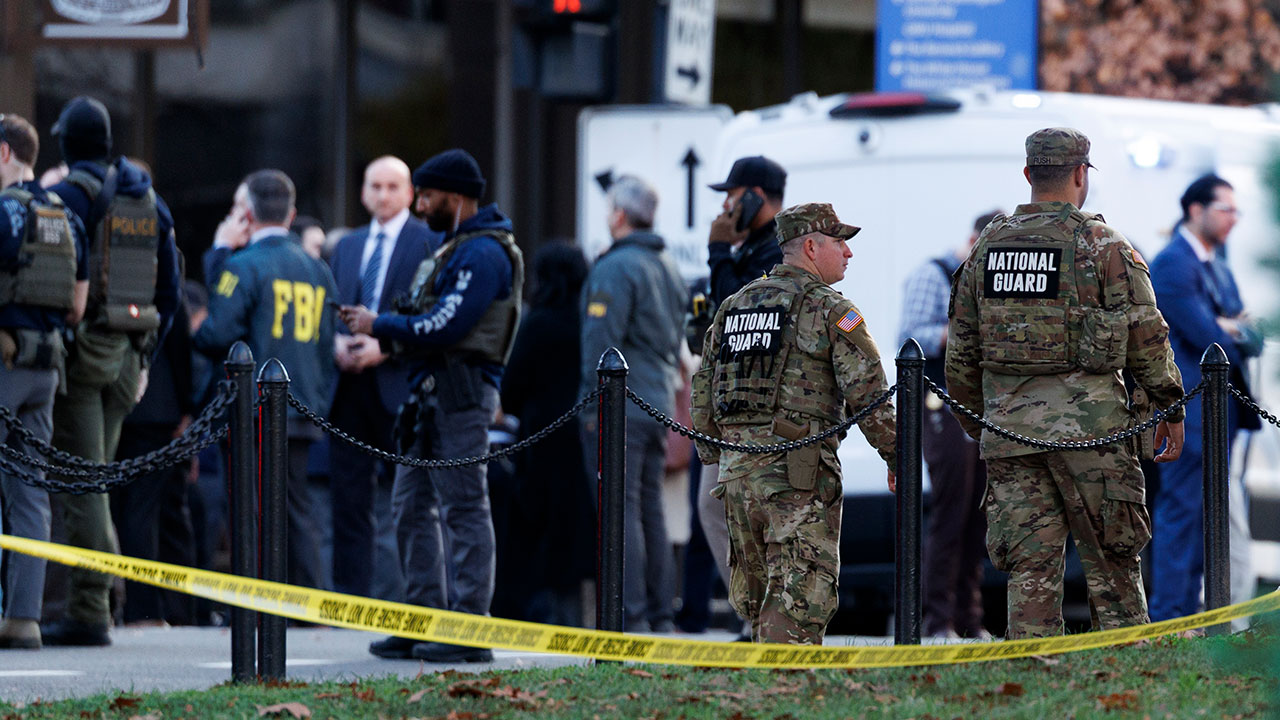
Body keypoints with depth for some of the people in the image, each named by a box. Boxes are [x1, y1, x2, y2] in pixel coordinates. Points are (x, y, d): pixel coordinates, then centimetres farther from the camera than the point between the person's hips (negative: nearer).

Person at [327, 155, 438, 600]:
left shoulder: (430, 243, 1)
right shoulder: (347, 247, 20)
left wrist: (386, 345, -14)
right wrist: (337, 342, -1)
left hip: (400, 384, -5)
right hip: (350, 385, 5)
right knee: (348, 496, 3)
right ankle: (349, 598, 5)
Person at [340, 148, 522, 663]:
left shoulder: (484, 254, -13)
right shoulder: (455, 247, 21)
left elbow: (445, 327, -20)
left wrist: (380, 326, -10)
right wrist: (376, 328, 7)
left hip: (462, 391, -11)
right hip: (431, 390, 11)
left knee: (464, 507, -8)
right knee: (412, 505, 11)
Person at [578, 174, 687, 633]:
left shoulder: (616, 267, -12)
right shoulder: (668, 269, 17)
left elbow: (602, 339, -18)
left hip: (619, 407, -9)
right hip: (658, 403, 9)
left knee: (621, 511, -9)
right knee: (650, 510, 12)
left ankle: (631, 618, -13)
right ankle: (660, 616, 12)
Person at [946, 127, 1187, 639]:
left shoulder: (987, 247, 9)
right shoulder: (1103, 246, -5)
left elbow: (961, 352, 14)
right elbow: (1146, 337, -5)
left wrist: (977, 423, 24)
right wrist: (1170, 409, 5)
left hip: (1009, 424, 4)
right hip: (1089, 423, -4)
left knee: (1030, 569, 4)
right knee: (1112, 563, 3)